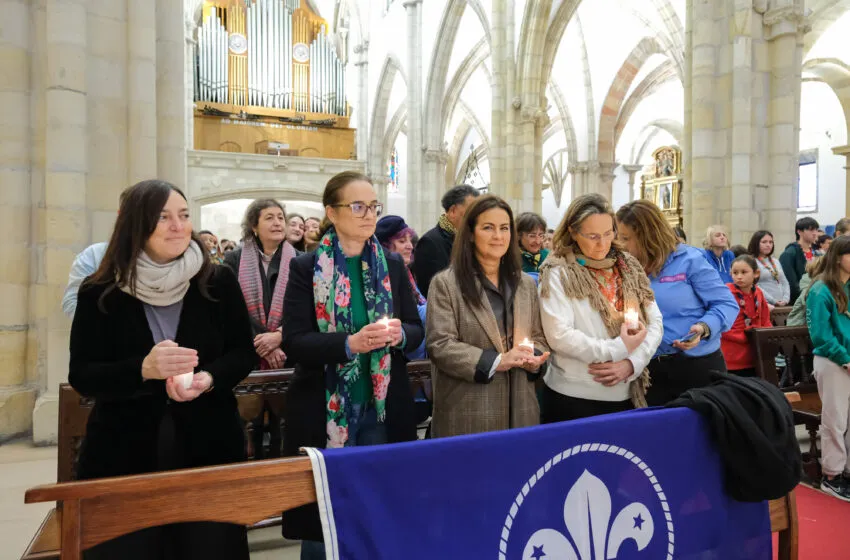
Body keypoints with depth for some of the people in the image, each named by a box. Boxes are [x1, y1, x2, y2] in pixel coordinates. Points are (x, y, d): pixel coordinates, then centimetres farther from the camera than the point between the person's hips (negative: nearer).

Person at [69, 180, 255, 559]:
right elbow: (81, 376, -5)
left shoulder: (218, 282, -4)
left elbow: (243, 354, 1)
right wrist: (143, 369, -23)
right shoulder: (100, 293, -4)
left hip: (208, 446, 1)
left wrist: (208, 379, -20)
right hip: (122, 454, 0)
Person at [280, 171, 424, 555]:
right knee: (323, 518, 10)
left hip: (383, 409, 3)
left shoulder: (392, 265, 5)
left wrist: (400, 335, -17)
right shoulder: (306, 268, -5)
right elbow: (294, 343, -11)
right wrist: (350, 343, -26)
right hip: (324, 411, -3)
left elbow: (417, 329, 6)